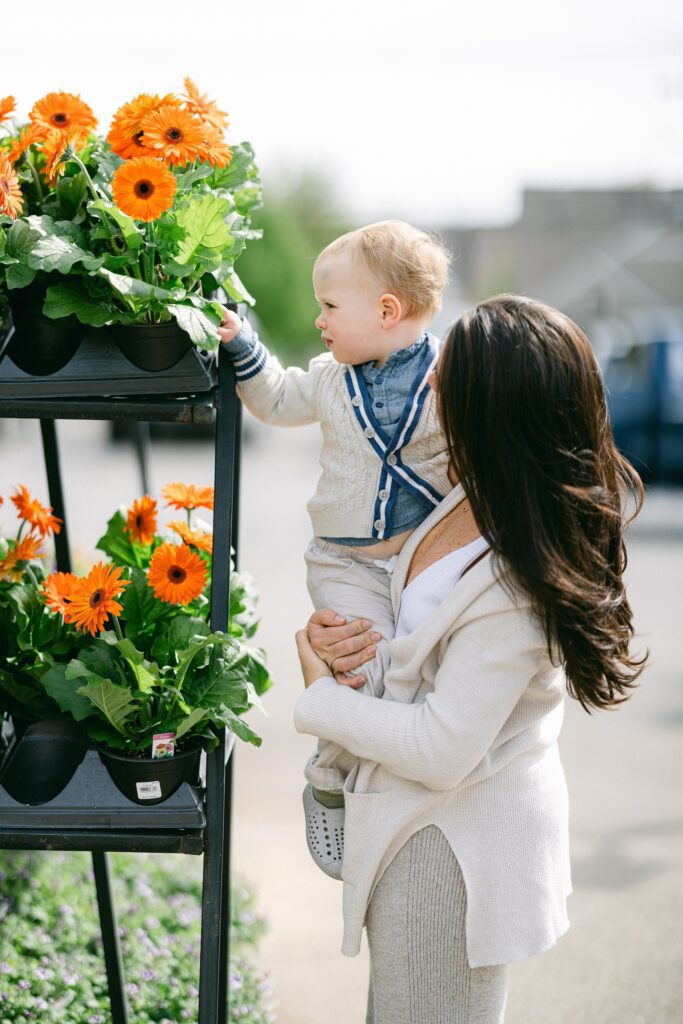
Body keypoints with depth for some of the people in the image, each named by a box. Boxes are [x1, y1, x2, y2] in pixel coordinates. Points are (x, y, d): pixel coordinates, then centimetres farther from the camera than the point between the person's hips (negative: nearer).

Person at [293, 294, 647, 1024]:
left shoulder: (515, 587, -33)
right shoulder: (477, 495, -7)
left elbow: (439, 751, -28)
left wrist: (320, 697, -13)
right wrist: (331, 624, -7)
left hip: (447, 845, -9)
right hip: (440, 820, 9)